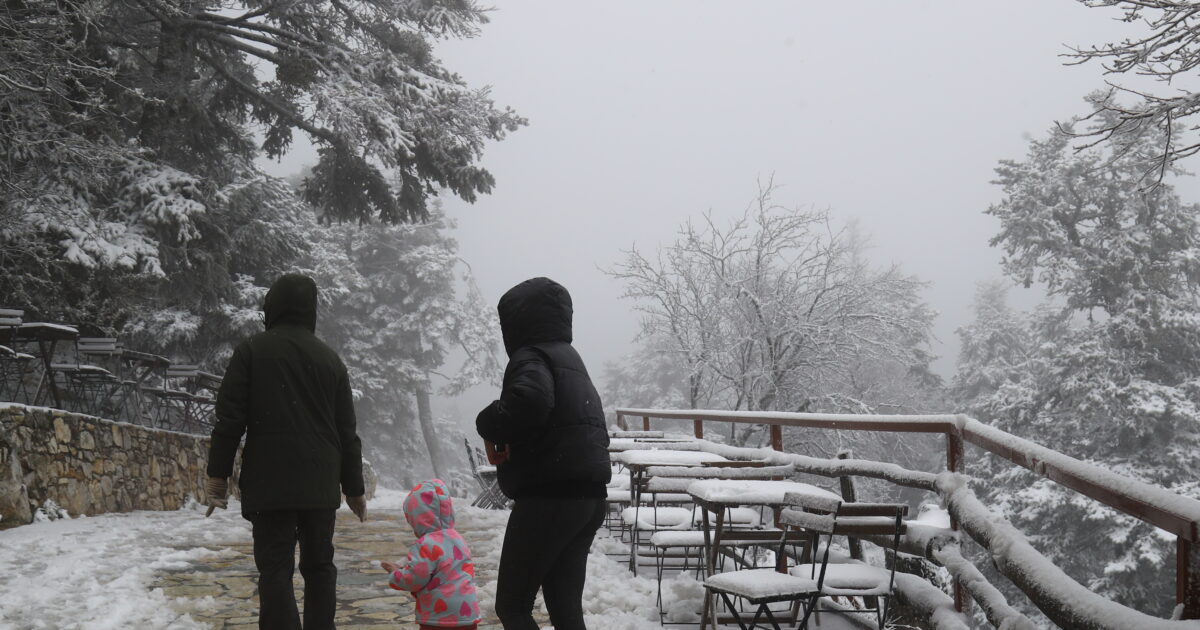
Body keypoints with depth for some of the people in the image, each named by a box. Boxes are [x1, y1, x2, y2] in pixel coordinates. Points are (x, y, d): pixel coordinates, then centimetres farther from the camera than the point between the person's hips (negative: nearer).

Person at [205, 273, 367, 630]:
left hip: (269, 483, -3)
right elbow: (346, 432, 11)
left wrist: (218, 474, 0)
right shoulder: (330, 359, 10)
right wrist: (354, 489, 17)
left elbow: (230, 417, -6)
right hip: (321, 485, 3)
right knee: (319, 565, 14)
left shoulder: (252, 351, 0)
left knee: (276, 568, -4)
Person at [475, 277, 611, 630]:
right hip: (589, 495, 9)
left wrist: (490, 425, -12)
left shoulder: (532, 356, -9)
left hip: (549, 498, -9)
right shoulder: (569, 357, 19)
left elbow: (529, 401, -32)